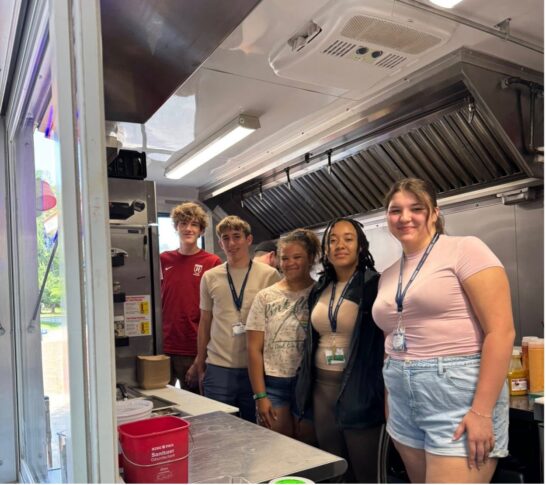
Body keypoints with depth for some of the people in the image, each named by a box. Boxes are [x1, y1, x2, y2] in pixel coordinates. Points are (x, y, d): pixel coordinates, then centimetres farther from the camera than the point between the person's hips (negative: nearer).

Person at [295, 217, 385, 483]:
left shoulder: (374, 284, -9)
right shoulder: (319, 289, 9)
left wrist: (388, 395, -15)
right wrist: (307, 386, 17)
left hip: (360, 389, -6)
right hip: (322, 387, 6)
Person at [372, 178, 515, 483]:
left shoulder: (465, 249, -7)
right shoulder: (388, 275, 13)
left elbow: (501, 331, -13)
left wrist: (482, 411, -18)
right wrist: (390, 400, 17)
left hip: (459, 393, -6)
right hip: (404, 400, 7)